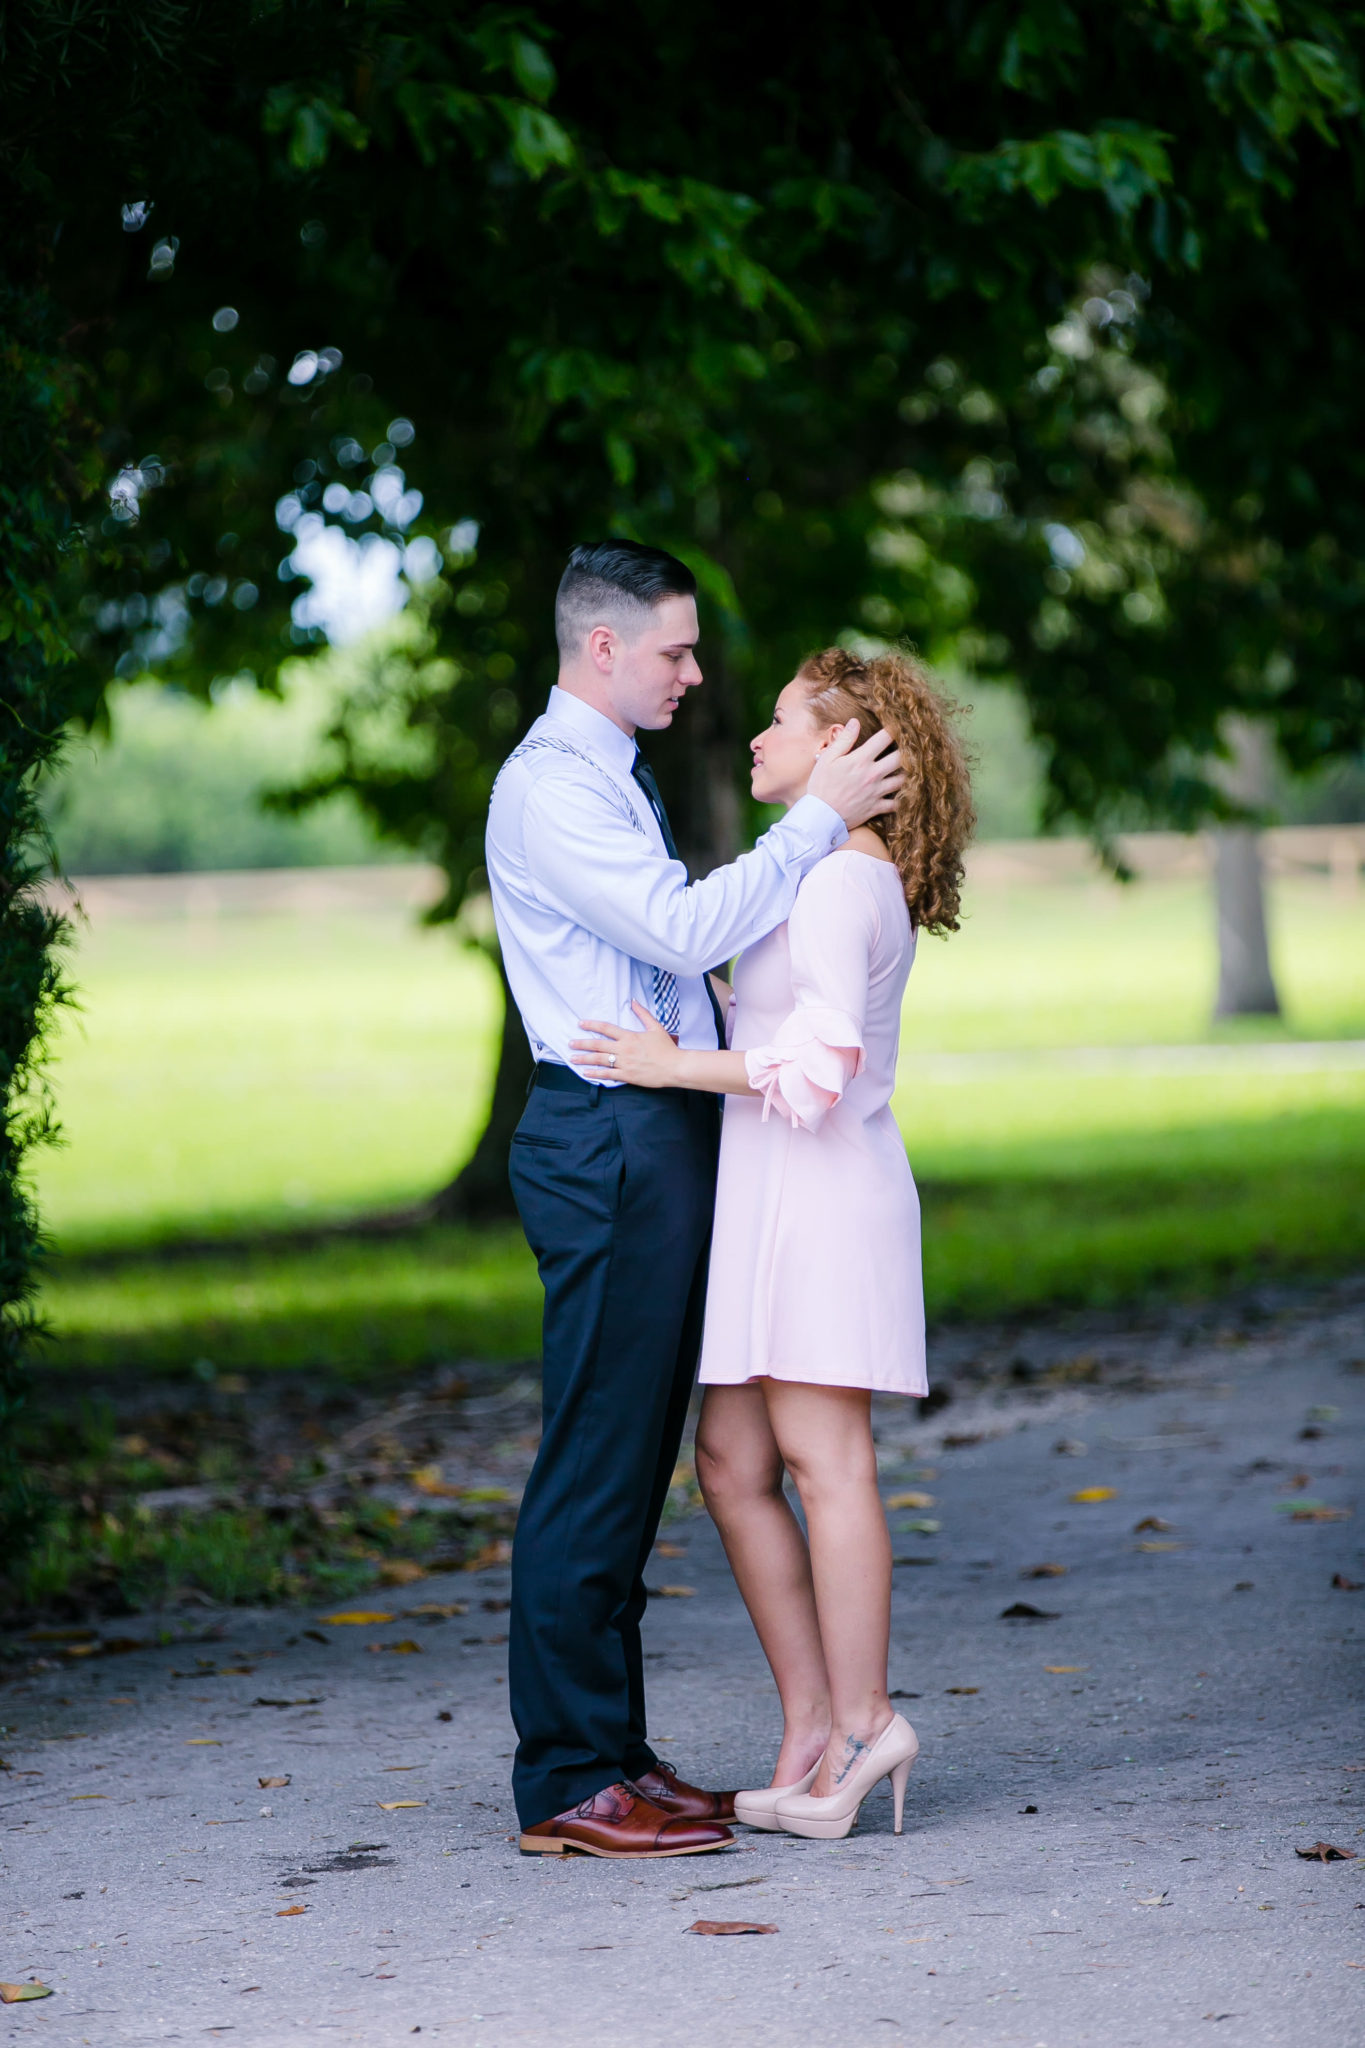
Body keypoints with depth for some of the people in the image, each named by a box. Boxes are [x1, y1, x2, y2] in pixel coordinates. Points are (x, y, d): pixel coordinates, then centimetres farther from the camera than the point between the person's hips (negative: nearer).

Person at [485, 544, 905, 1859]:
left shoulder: (613, 780, 19)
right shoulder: (547, 788, -13)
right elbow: (687, 928, -22)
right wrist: (818, 817, -17)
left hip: (661, 1142, 10)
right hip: (610, 1143, -10)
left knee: (637, 1459, 12)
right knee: (594, 1465, -7)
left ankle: (614, 1757, 18)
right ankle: (568, 1785, -3)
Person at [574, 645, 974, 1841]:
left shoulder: (842, 880, -12)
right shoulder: (836, 876, 19)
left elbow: (818, 1067, -19)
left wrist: (679, 1067, -13)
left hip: (824, 1193, -10)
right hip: (769, 1202, 10)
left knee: (822, 1457, -7)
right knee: (732, 1465, 7)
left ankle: (859, 1724, -3)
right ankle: (814, 1729, 10)